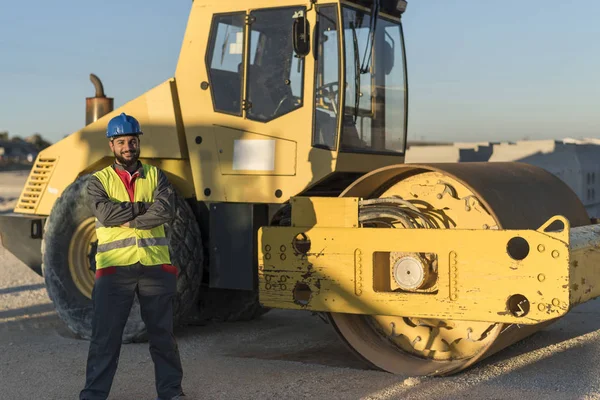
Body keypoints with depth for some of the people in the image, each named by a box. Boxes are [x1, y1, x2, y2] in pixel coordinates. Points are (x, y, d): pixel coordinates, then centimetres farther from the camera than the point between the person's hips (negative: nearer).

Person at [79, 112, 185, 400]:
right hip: (115, 269, -1)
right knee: (105, 336, 2)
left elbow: (166, 211, -10)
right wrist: (145, 207, -10)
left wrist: (128, 220, -15)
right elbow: (106, 213, -14)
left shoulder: (155, 176, 9)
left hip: (155, 267, 1)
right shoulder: (99, 181, 6)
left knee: (162, 333, 11)